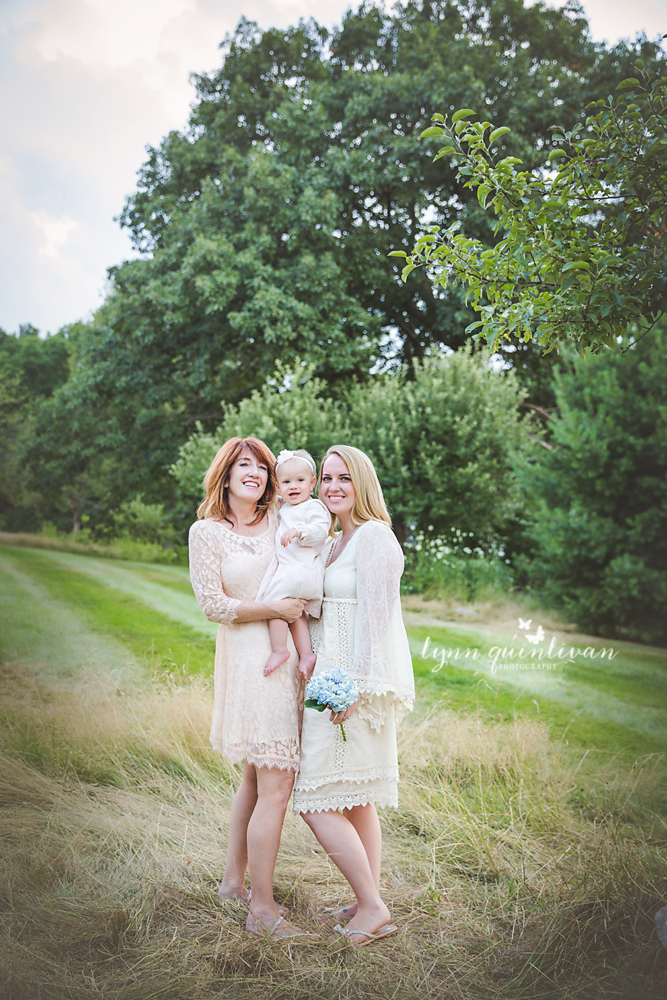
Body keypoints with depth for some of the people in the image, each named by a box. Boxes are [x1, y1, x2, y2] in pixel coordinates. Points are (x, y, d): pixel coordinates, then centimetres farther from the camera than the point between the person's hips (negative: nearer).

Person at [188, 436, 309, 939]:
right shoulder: (206, 532, -1)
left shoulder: (280, 521, 10)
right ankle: (262, 908, 5)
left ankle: (234, 880, 32)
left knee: (257, 777, 17)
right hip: (248, 658, -6)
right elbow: (213, 604, -5)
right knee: (275, 788, -7)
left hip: (288, 656, 6)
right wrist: (274, 609, -14)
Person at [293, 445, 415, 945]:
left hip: (361, 678, -10)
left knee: (319, 804, -7)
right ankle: (370, 902, 24)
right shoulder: (336, 542, 17)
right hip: (339, 678, 10)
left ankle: (372, 909, 4)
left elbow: (374, 618, -18)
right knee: (356, 800, 14)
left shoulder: (374, 536, -12)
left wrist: (352, 686, -21)